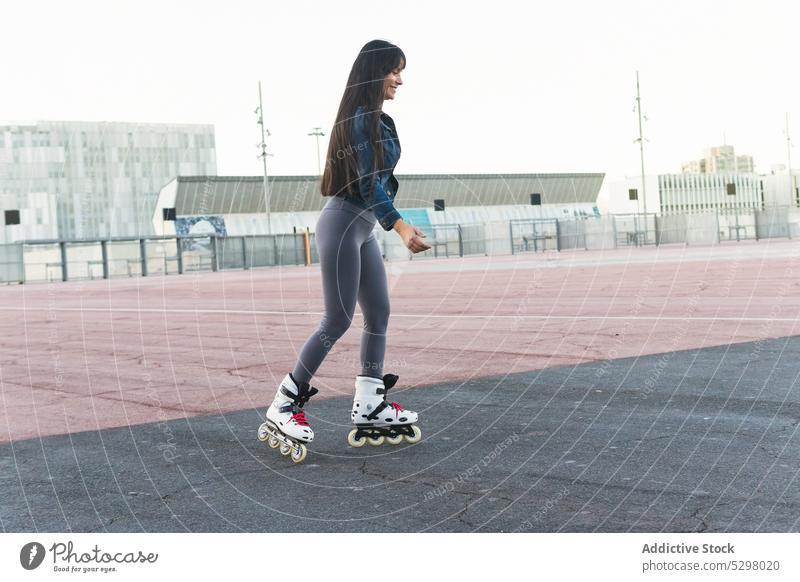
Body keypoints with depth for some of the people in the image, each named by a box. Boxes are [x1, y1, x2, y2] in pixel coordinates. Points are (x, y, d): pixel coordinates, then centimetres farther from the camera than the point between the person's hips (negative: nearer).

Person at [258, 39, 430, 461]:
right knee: (337, 321, -8)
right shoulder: (361, 118, -14)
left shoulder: (377, 120, 16)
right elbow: (366, 182, -22)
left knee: (379, 314, 9)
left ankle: (369, 407, 13)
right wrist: (401, 227, -32)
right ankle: (283, 406, -2)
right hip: (343, 224, -10)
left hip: (363, 228, 10)